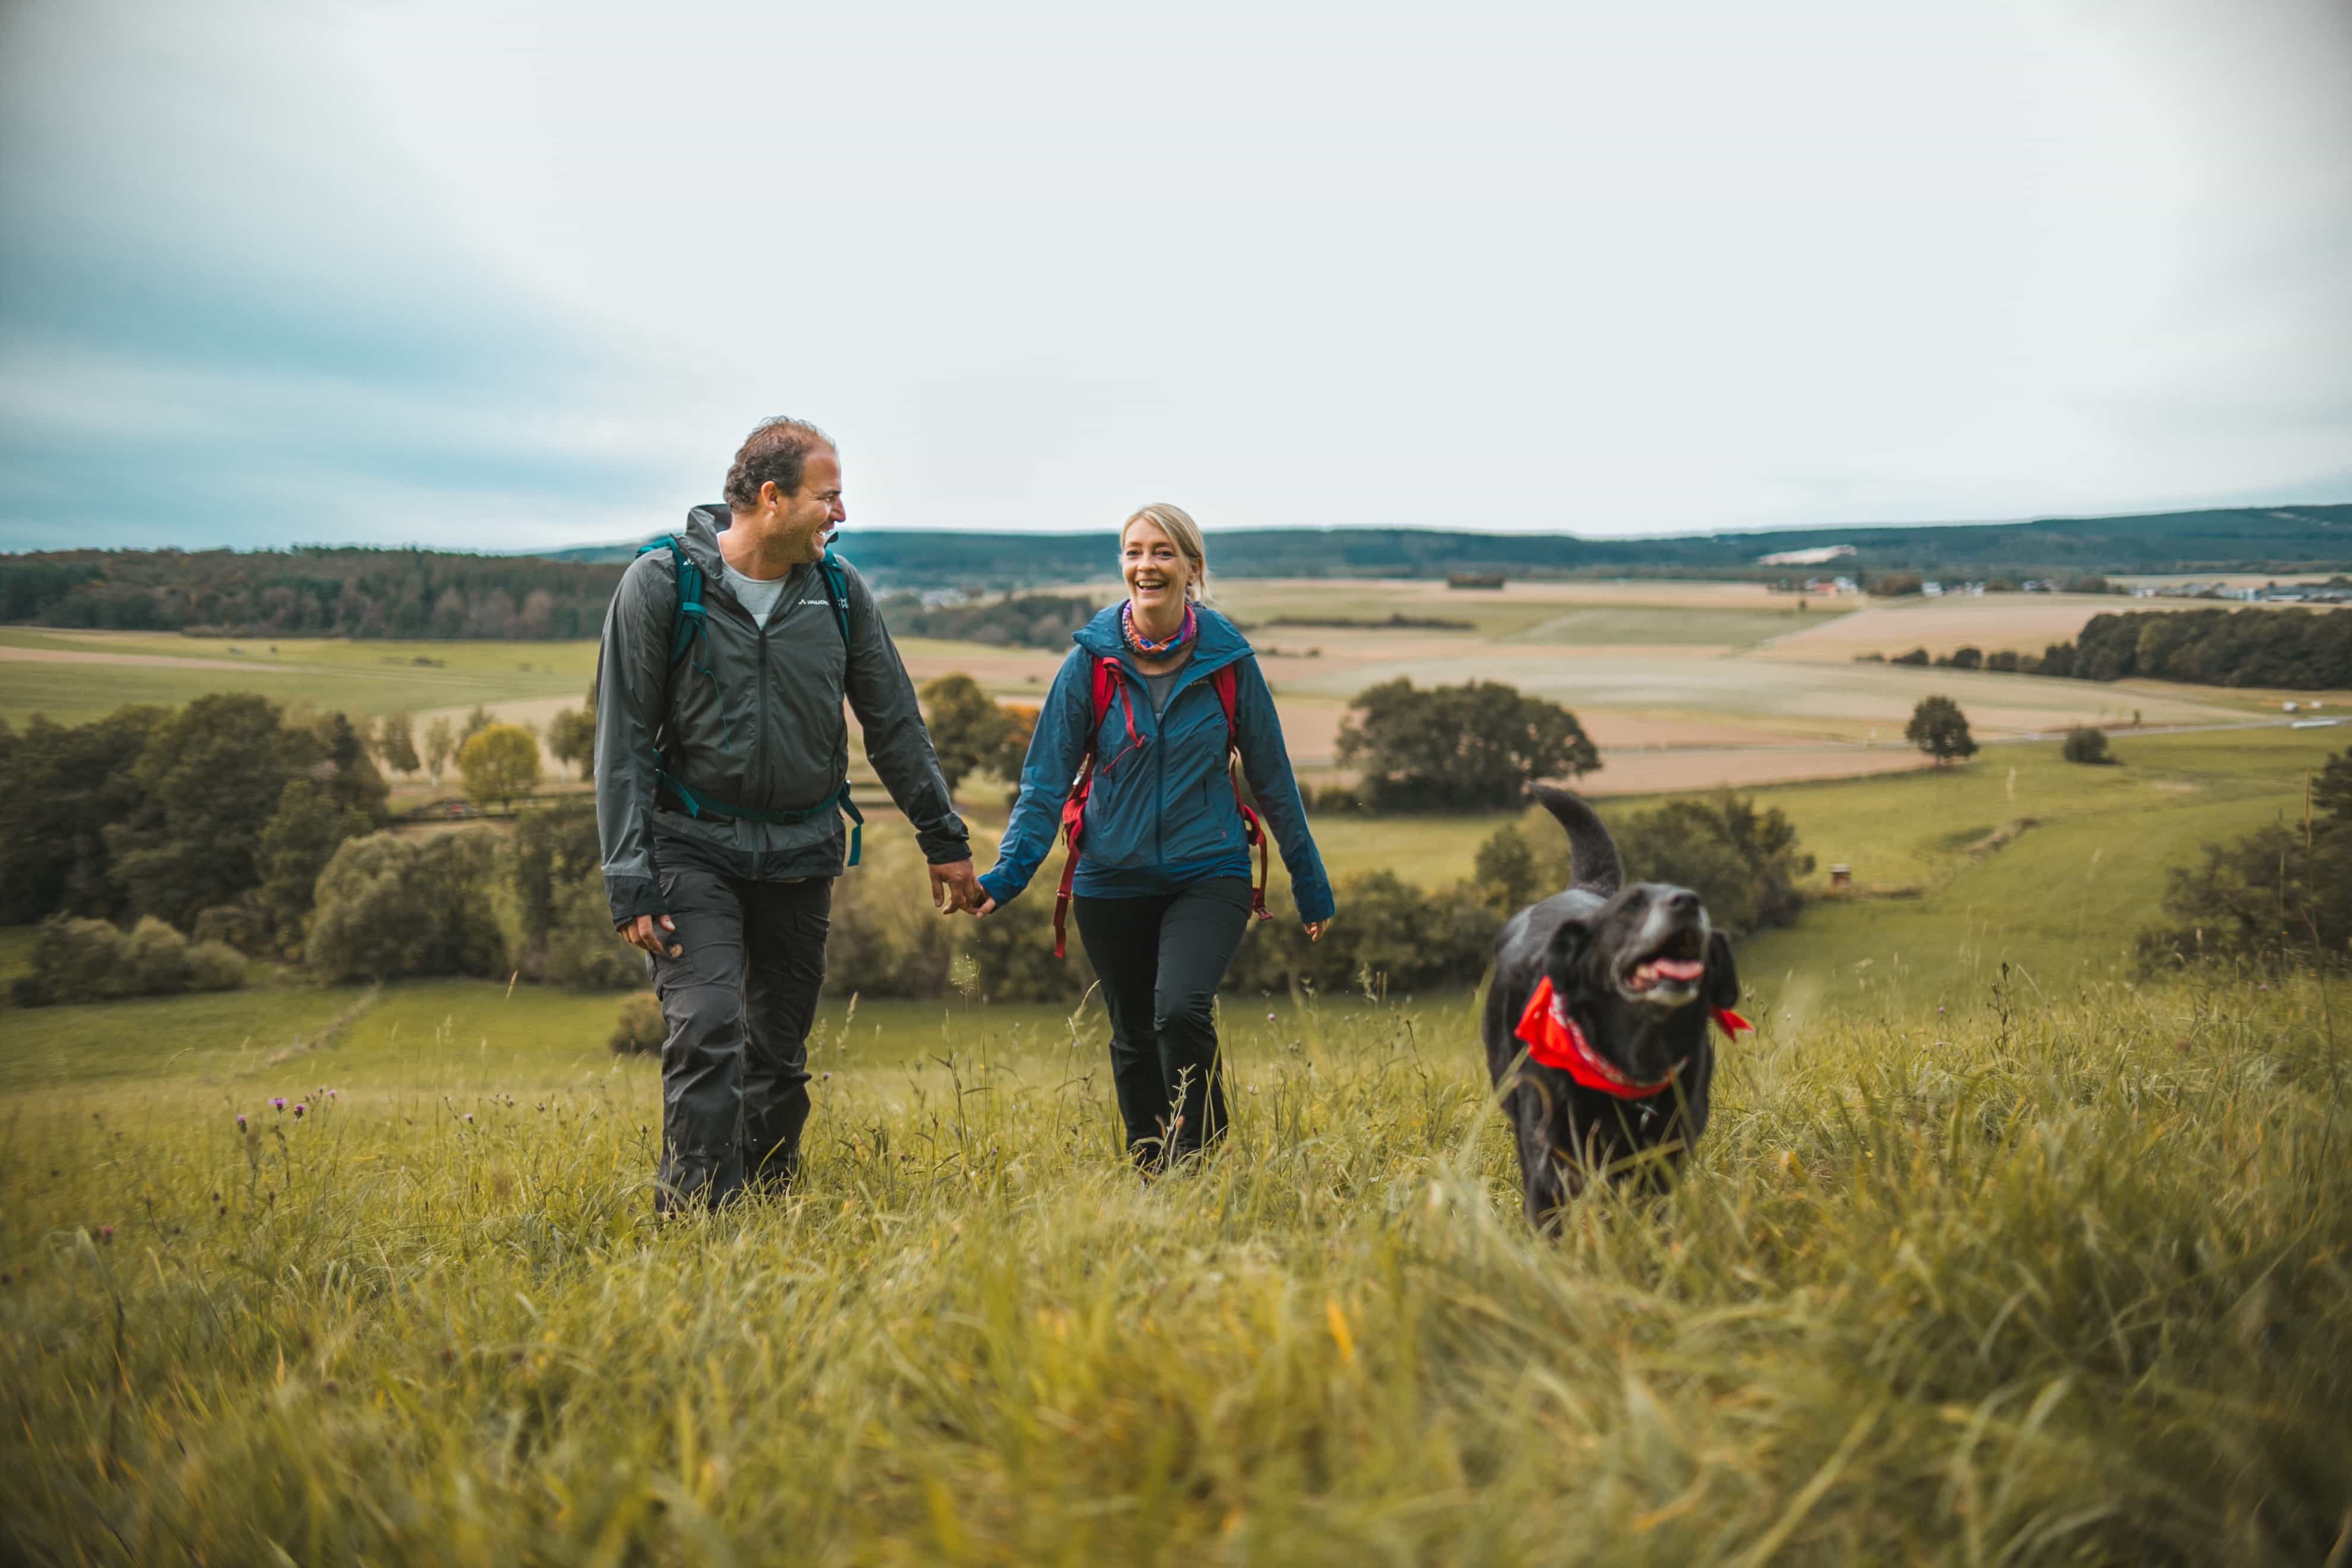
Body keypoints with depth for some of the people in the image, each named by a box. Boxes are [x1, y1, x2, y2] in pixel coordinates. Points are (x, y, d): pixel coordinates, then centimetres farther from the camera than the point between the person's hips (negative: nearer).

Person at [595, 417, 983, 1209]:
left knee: (781, 1050, 10)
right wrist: (628, 879, -14)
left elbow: (894, 723, 10)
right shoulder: (662, 583, -9)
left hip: (802, 851, 4)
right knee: (707, 1030, -16)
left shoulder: (840, 589, 1)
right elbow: (623, 740, -8)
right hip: (694, 845, -3)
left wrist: (943, 838, 13)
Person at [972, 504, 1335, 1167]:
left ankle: (1200, 1159, -3)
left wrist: (1310, 881, 11)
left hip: (1209, 871, -1)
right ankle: (1148, 1174, 32)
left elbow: (1271, 775, 6)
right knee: (1133, 1038, 12)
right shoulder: (1092, 660, -4)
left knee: (1182, 1011, -23)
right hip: (1113, 880, 2)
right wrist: (1008, 873, -13)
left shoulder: (1227, 657, -4)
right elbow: (1046, 777, -1)